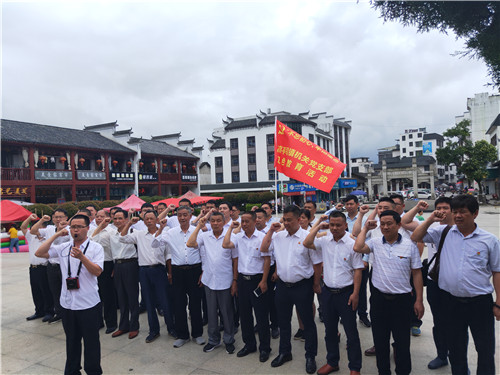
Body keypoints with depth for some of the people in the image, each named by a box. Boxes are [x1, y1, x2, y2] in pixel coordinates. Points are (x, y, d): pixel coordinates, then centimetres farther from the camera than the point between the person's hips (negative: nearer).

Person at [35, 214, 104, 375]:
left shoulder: (96, 247, -5)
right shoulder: (63, 247, 7)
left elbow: (97, 271, -15)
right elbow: (39, 253, 0)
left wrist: (82, 257, -28)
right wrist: (56, 235, -2)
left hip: (88, 303, -4)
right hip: (67, 302, 4)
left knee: (91, 340, 6)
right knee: (71, 339, 19)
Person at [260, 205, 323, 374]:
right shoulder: (278, 236, 3)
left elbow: (317, 263, -7)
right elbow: (263, 249, 1)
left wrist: (316, 284, -4)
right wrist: (271, 230, -3)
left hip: (302, 286, -5)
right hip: (282, 285, 5)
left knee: (308, 322, 8)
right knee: (283, 321, 18)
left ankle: (310, 357, 25)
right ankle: (284, 352, 36)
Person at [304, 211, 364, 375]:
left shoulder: (352, 244, -11)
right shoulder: (325, 241, 2)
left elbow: (357, 270, -9)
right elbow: (307, 243, -10)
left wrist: (355, 293, -12)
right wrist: (318, 226, -5)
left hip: (346, 292, -4)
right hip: (327, 291, 5)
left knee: (351, 332, 6)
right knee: (330, 330, 17)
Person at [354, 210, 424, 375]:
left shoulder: (410, 245, -3)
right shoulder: (375, 243, 0)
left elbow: (416, 273, 0)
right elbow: (357, 248, -19)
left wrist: (419, 300, -1)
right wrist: (366, 228, -7)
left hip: (402, 299, -1)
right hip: (378, 298, 2)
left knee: (402, 341, 9)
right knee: (380, 339, 14)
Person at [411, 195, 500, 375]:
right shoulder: (443, 232, 2)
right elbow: (415, 238, 3)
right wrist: (430, 220, -6)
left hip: (480, 301, -1)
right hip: (451, 301, 2)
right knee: (455, 347, 17)